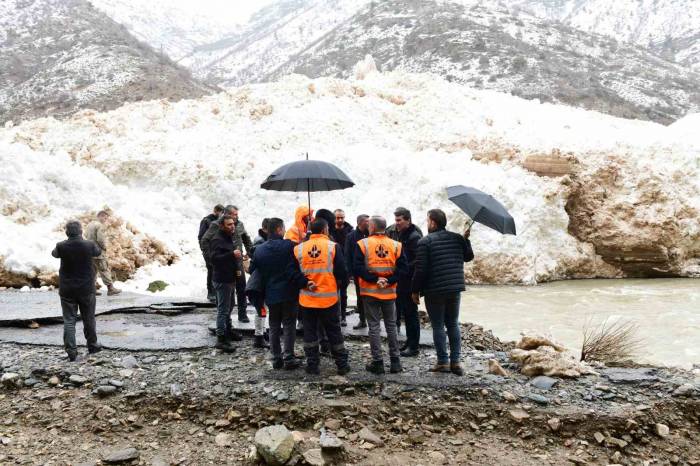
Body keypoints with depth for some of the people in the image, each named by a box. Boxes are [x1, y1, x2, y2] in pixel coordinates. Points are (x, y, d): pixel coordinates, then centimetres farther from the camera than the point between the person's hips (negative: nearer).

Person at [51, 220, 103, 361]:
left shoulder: (61, 246, -12)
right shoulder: (89, 245, -13)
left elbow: (54, 253, 11)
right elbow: (98, 252, 10)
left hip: (67, 290, 0)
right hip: (86, 289, 0)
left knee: (69, 320, 6)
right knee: (89, 318, 15)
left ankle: (71, 351, 3)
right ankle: (92, 345, 27)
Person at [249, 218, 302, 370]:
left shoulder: (259, 250, 2)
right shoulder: (289, 246, -11)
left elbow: (253, 271, 9)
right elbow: (294, 269, -12)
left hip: (271, 295, 4)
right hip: (289, 294, -4)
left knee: (274, 327, 13)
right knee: (289, 326, 4)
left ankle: (276, 359, 15)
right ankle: (288, 358, 2)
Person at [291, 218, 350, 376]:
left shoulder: (299, 249, -2)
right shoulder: (333, 247, -8)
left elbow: (294, 273, -4)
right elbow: (341, 272, -6)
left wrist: (305, 283, 0)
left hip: (307, 298, 2)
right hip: (329, 297, -1)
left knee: (310, 332, 12)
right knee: (334, 332, 10)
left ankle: (312, 365, 16)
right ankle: (342, 365, 17)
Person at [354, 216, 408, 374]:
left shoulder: (363, 244, -8)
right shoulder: (396, 245, -1)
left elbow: (357, 268, -15)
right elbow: (403, 268, -7)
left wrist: (374, 279, -13)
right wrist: (389, 281, -10)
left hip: (370, 292, -2)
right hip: (389, 292, 2)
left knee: (374, 326, 5)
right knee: (391, 326, 13)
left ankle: (377, 362, 7)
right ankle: (395, 362, 16)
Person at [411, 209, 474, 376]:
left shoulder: (425, 241, -10)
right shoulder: (457, 238, 6)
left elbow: (420, 269, -13)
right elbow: (469, 256, 21)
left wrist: (415, 290, -4)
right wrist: (466, 240, 33)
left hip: (434, 291, -5)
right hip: (455, 290, 5)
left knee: (438, 326, 4)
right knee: (453, 324, 14)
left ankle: (442, 362, 7)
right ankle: (455, 361, 13)